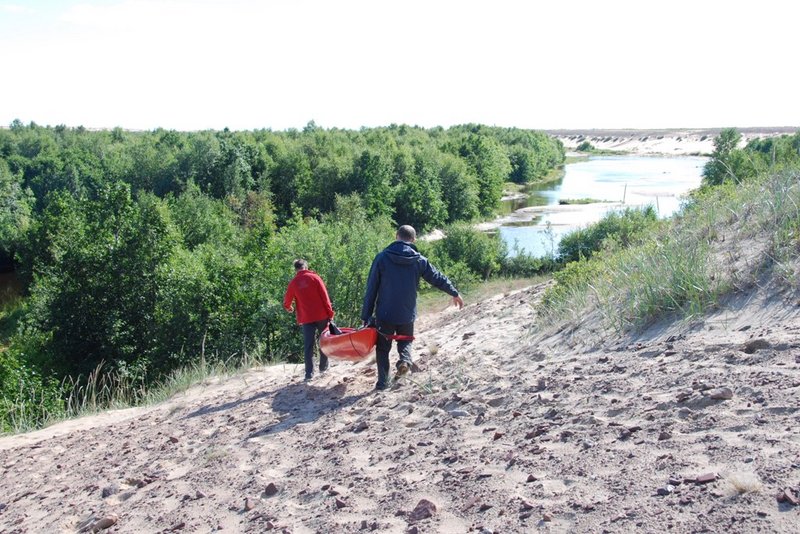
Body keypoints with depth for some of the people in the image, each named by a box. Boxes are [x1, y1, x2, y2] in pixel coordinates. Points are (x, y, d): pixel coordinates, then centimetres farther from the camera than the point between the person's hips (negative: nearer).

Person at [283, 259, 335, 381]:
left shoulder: (293, 283, 3)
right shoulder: (314, 277, -2)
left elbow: (287, 303, 10)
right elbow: (325, 296, -6)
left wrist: (289, 308, 33)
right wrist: (330, 313, 0)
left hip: (306, 318, 1)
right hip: (321, 315, -1)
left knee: (308, 345, 2)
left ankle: (309, 373, -4)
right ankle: (323, 366, 22)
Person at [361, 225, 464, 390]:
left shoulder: (382, 257, -8)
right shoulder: (419, 260, -2)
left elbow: (371, 289, -6)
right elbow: (438, 278, 10)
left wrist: (366, 315, 0)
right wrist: (455, 293, 27)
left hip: (385, 314, -1)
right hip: (407, 314, 2)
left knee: (383, 348, 13)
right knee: (405, 340, 24)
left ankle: (383, 382, 8)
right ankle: (405, 359, -5)